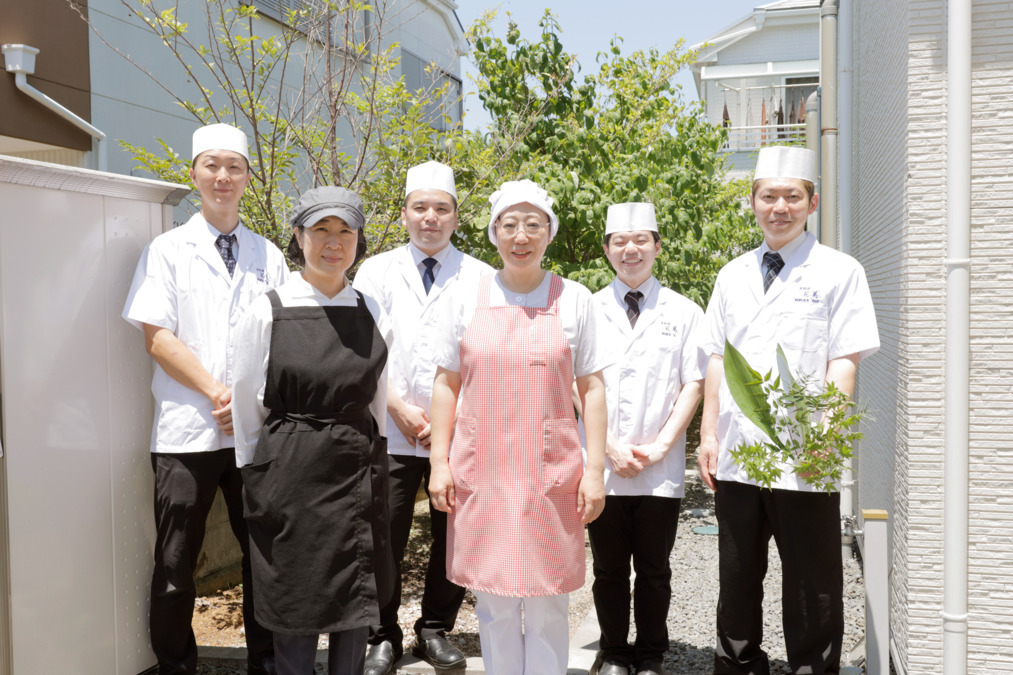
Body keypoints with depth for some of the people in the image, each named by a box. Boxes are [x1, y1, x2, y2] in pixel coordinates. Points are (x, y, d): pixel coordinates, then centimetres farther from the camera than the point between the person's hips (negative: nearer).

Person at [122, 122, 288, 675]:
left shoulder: (268, 256, 12)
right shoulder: (167, 251, 5)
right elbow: (157, 338, -4)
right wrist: (218, 393, -12)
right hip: (186, 429, -2)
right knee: (176, 562, 4)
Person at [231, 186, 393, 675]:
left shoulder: (373, 316, 5)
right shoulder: (268, 312, -4)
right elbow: (247, 407, 2)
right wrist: (259, 477, 6)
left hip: (358, 475, 3)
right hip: (289, 475, -3)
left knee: (356, 608, 10)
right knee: (296, 604, 7)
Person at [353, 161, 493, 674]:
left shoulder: (479, 277, 7)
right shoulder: (377, 271, 9)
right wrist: (399, 407, -10)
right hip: (391, 432, 0)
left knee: (453, 535, 8)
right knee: (385, 536, 1)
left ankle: (435, 630, 27)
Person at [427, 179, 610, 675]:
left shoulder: (574, 299, 2)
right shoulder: (467, 298, 4)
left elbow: (591, 387, 2)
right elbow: (446, 383, 7)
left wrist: (595, 469, -2)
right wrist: (439, 461, 1)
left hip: (550, 473, -1)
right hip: (481, 471, 1)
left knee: (547, 601, 7)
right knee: (493, 601, 9)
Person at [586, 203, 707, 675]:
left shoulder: (684, 312, 5)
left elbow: (693, 384, 1)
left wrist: (659, 446, -9)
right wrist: (609, 446, -8)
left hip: (661, 470, 0)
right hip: (601, 466, 0)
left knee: (654, 570, 9)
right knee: (609, 568, 10)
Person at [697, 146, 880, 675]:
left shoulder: (839, 272, 0)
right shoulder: (732, 276, 13)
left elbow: (844, 361, -7)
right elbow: (717, 359, 12)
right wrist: (709, 433, 6)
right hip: (735, 454, 4)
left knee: (812, 585, 5)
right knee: (737, 576, 16)